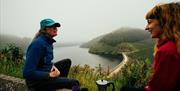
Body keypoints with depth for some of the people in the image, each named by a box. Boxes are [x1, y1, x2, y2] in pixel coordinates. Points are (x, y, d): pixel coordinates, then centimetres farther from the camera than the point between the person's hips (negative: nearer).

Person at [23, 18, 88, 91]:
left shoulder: (49, 42, 4)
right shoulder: (38, 44, -24)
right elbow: (27, 73, -26)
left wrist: (53, 66, -4)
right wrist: (49, 75, -23)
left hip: (46, 73, 9)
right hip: (37, 81, -9)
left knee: (67, 62, 16)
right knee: (74, 83, -14)